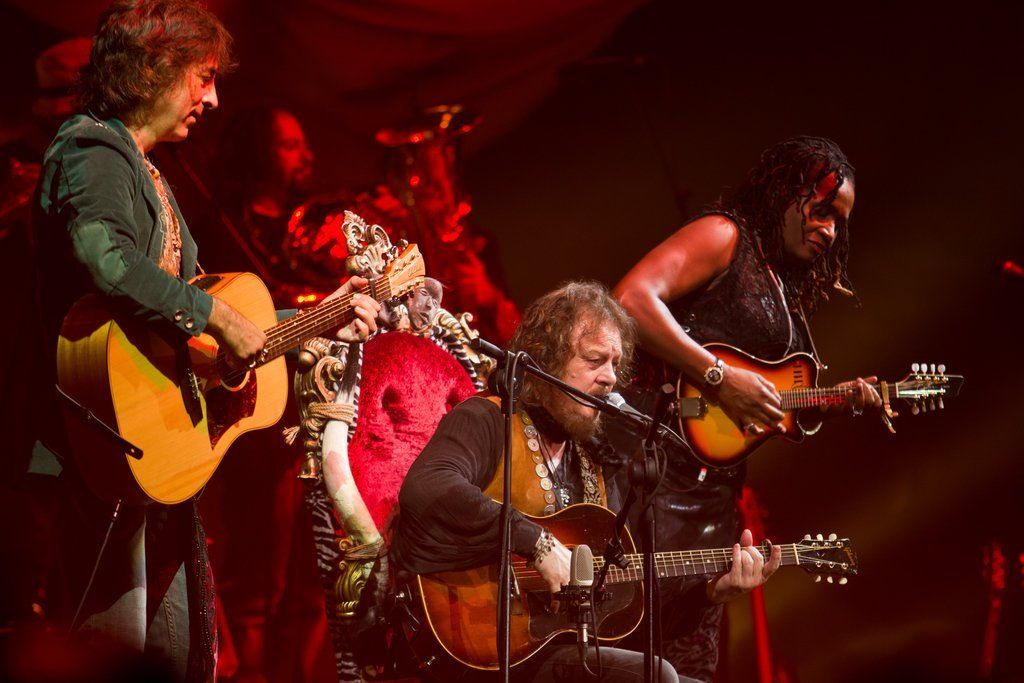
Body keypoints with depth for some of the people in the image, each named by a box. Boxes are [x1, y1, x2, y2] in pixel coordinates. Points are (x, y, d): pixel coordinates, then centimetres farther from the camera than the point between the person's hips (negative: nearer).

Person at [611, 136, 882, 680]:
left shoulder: (789, 290, 23)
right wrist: (719, 377, -19)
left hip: (716, 485, 9)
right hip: (661, 451, -9)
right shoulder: (725, 237, -2)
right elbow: (632, 298, -19)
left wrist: (836, 403, 7)